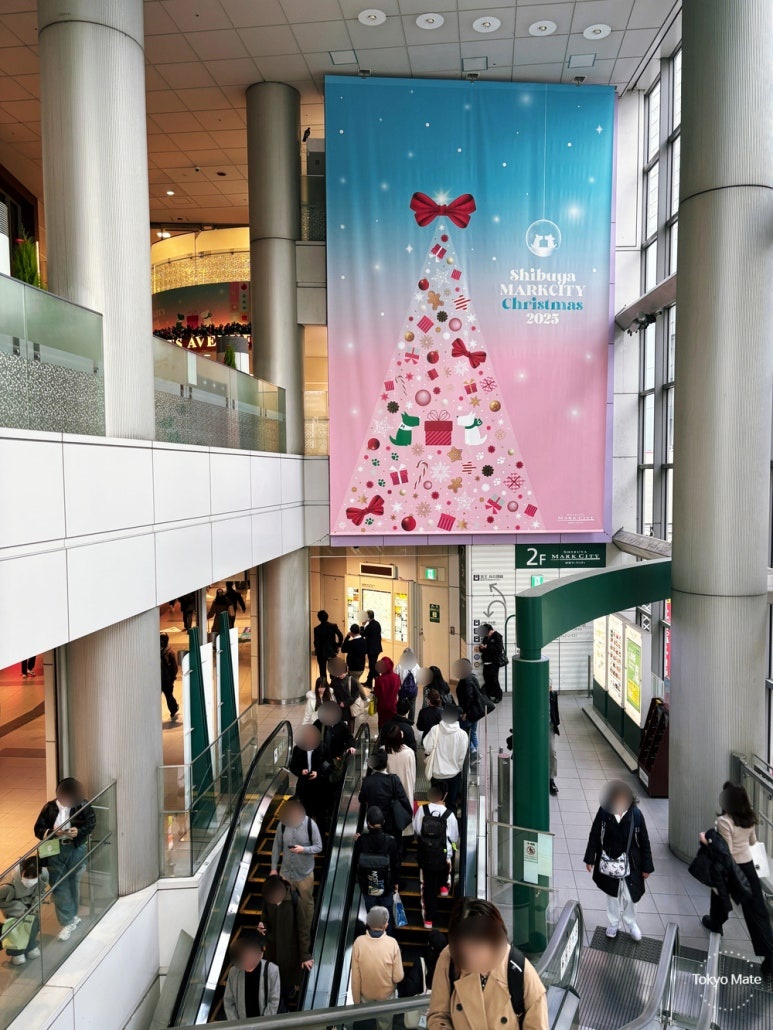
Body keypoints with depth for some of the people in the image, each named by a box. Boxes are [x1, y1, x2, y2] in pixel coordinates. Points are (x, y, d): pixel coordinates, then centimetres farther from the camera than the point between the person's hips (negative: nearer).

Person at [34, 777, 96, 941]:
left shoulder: (82, 806, -10)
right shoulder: (49, 807, -9)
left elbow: (91, 823, -6)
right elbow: (39, 829, -7)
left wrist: (79, 831, -25)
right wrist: (53, 832, -25)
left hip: (76, 849, 0)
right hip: (55, 850, 0)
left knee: (74, 883, 14)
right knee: (59, 885, 0)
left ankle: (72, 915, 35)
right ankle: (68, 922, 9)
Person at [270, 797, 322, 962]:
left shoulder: (310, 824, -18)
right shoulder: (282, 823, -11)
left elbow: (319, 847, -10)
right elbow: (277, 847, 0)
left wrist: (303, 849, -27)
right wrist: (274, 868, 1)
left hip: (305, 874, -2)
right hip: (286, 873, 2)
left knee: (306, 907, 13)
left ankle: (304, 941, 33)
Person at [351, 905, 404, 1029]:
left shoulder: (359, 942, -25)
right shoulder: (392, 943, -26)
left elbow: (355, 978, -16)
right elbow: (398, 977, -18)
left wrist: (356, 1001, -1)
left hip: (365, 996, 1)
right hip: (386, 995, -1)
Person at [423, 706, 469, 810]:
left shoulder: (435, 729, -13)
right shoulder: (462, 734, -14)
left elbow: (426, 748, -14)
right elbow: (462, 756, -10)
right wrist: (458, 768, 8)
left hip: (436, 773, 1)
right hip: (454, 774, -1)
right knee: (451, 803, 15)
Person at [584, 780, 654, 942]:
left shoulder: (635, 814, -20)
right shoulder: (603, 812, -19)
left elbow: (644, 842, -8)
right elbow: (594, 836, -6)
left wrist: (646, 866, -1)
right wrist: (590, 859, 0)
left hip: (629, 864, -1)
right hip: (608, 863, 1)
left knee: (629, 896, 14)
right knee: (612, 894, 21)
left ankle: (630, 923, 44)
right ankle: (613, 923, 45)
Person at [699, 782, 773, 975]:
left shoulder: (724, 821, -26)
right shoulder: (749, 818, -3)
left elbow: (726, 852, -24)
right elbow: (753, 841, 12)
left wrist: (707, 842, -18)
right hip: (748, 866, 5)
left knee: (720, 896, 25)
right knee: (757, 909, 6)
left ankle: (716, 922, 51)